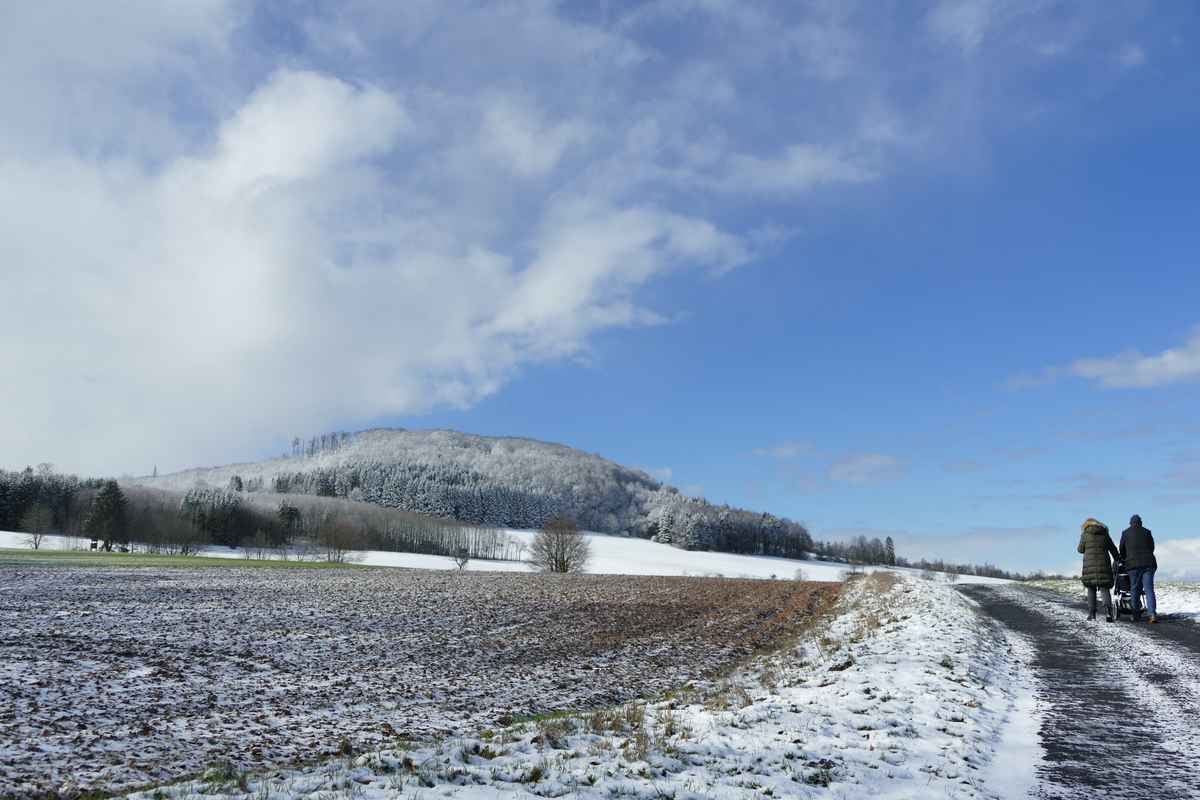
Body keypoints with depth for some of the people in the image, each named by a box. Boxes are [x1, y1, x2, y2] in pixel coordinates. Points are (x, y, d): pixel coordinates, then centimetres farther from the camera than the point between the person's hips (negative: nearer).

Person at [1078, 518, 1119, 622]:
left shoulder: (1085, 534, 3)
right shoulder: (1105, 534, 11)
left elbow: (1080, 549, 6)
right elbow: (1113, 550, 16)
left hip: (1089, 565, -1)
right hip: (1103, 565, 1)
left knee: (1091, 589, 9)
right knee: (1105, 589, 2)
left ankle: (1091, 613, 4)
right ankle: (1108, 611, -18)